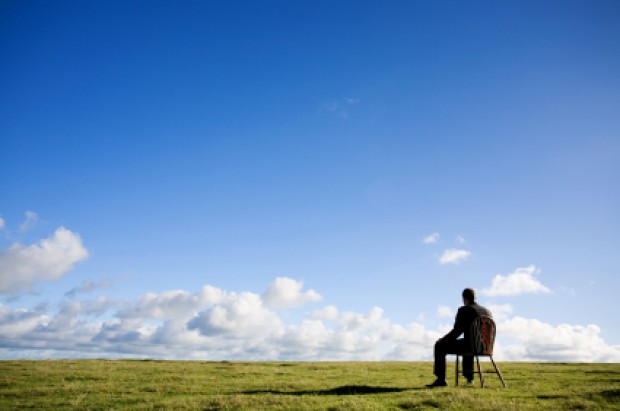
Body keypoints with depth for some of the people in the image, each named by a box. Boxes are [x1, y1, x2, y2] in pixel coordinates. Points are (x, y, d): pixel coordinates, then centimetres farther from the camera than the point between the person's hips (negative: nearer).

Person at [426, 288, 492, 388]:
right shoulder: (487, 311, 11)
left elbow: (456, 331, -11)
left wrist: (442, 339, 7)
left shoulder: (463, 310, -9)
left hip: (470, 345, -7)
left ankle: (441, 379, 6)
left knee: (439, 346, 9)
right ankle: (469, 377, 43)